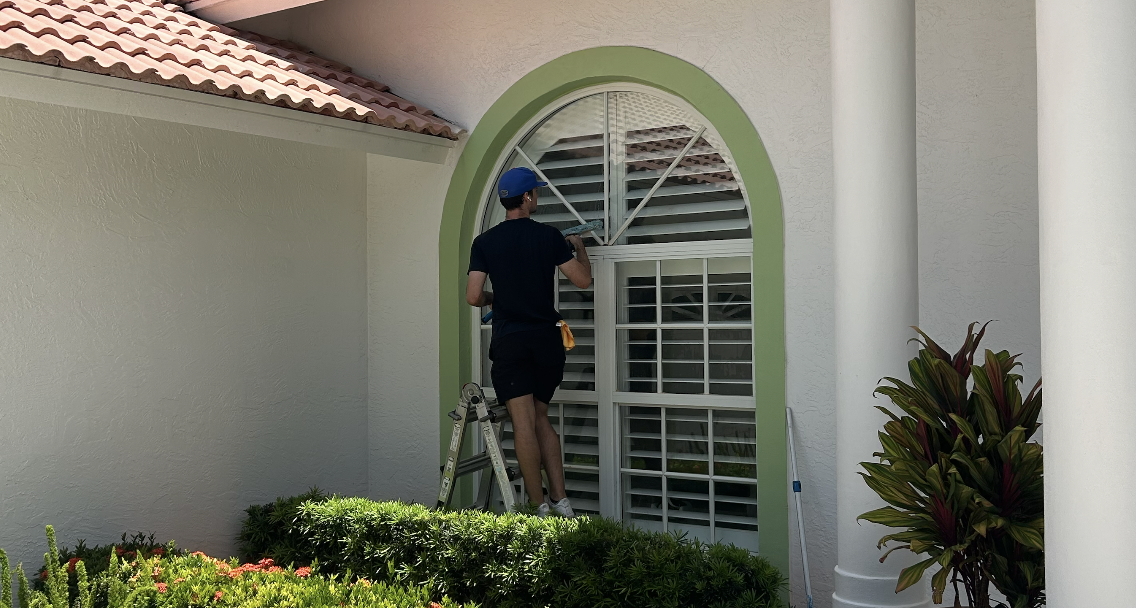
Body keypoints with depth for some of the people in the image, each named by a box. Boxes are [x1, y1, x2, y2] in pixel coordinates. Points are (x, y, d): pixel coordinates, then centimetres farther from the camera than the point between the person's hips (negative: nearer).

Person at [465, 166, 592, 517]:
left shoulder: (485, 242, -1)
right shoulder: (549, 236, -1)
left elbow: (473, 297, -5)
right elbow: (583, 280, 2)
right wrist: (580, 248, 20)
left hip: (509, 341, -2)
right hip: (546, 339, 2)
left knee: (523, 423, -2)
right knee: (541, 419, 13)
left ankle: (540, 508, -2)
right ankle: (560, 501, 8)